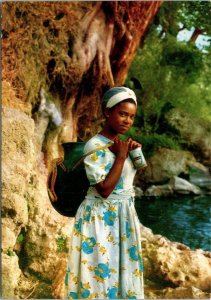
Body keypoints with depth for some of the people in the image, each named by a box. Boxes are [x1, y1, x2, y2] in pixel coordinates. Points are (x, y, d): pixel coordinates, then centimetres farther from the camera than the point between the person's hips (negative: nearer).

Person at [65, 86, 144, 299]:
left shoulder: (120, 144, 7)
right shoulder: (95, 146, -18)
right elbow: (104, 190, -24)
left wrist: (130, 151, -1)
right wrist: (121, 156, -20)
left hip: (124, 216, 8)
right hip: (101, 218, -8)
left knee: (123, 268, 15)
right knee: (102, 270, 1)